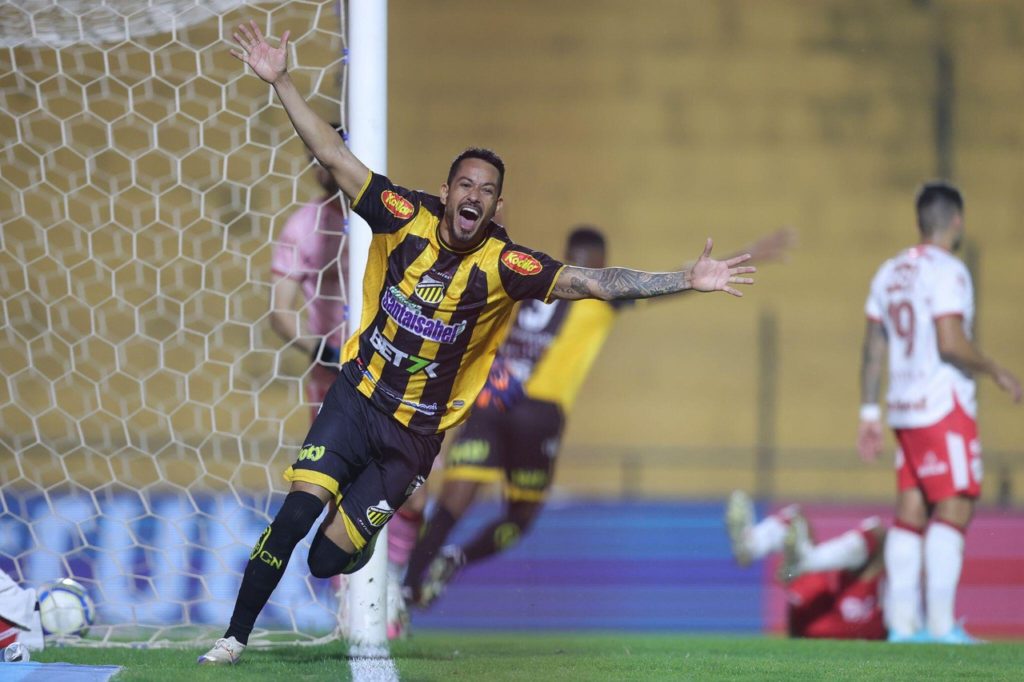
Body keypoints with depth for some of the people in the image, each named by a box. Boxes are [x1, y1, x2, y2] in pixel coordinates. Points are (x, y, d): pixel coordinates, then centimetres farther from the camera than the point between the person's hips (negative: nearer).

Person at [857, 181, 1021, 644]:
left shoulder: (890, 273, 14)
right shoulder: (946, 272, -11)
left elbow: (873, 349, 15)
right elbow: (950, 343, -19)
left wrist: (869, 414, 18)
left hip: (904, 410, 8)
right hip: (943, 408, -8)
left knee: (911, 510, 8)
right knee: (953, 507, -8)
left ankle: (902, 622, 6)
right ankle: (941, 622, -15)